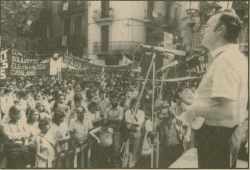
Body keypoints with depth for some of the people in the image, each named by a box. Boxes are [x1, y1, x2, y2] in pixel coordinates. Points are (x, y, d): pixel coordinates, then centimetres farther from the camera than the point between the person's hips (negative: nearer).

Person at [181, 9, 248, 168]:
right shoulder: (236, 56, 8)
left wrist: (195, 110, -19)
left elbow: (228, 111, -32)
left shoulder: (225, 60, -25)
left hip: (217, 135, -10)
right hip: (230, 131, 10)